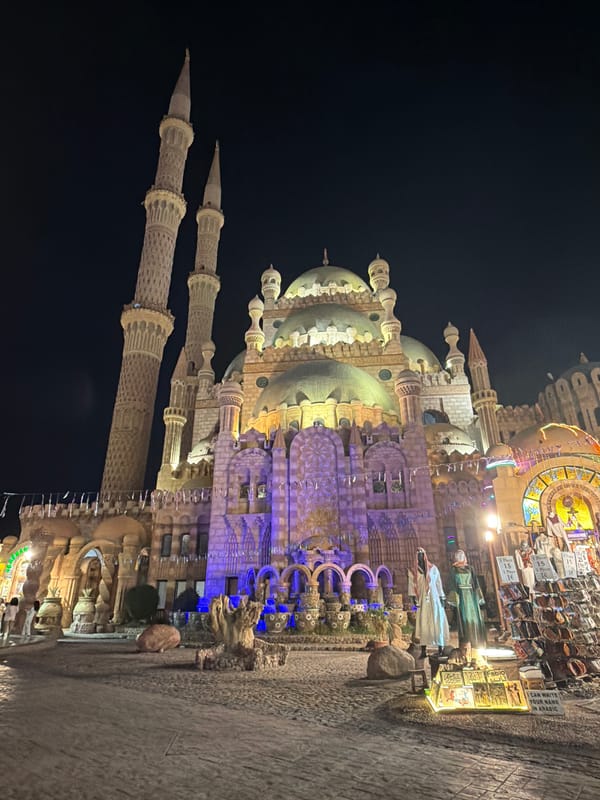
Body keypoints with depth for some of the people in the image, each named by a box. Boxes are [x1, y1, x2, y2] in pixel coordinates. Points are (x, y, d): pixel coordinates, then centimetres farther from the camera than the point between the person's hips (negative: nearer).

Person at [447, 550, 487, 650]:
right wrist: (454, 598, -7)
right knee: (464, 619, -7)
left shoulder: (470, 568, 12)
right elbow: (452, 585, 0)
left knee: (475, 618, 1)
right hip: (461, 595, -3)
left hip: (471, 594, 3)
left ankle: (477, 645, 9)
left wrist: (478, 596, 3)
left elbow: (475, 582, 11)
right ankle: (464, 646, -3)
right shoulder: (453, 570, 4)